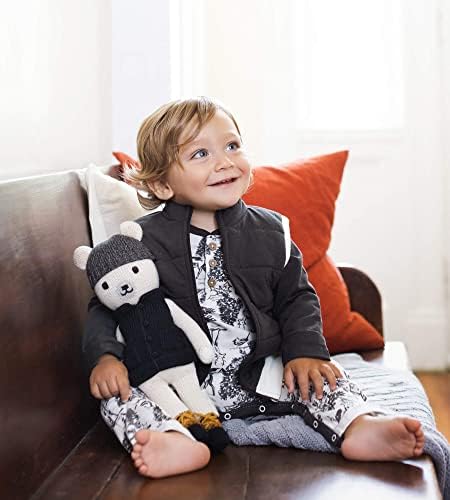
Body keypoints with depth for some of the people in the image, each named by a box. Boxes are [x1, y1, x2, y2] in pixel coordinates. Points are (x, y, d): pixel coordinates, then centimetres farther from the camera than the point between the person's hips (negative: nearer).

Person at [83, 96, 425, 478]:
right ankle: (174, 442, -47)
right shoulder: (143, 241, -5)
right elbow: (107, 307, 0)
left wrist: (305, 351, -7)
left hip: (257, 375, 2)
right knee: (116, 393, -24)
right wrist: (105, 356, -19)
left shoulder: (270, 232, 3)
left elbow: (297, 298, 10)